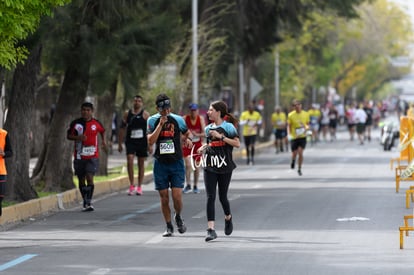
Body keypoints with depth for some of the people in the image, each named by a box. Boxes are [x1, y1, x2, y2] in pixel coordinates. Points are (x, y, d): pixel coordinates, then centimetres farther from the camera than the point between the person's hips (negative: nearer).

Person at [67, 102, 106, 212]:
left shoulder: (96, 123, 2)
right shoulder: (75, 123, 0)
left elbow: (102, 131, 22)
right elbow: (68, 136, 5)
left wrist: (104, 140, 7)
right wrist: (78, 137, -13)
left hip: (92, 156, -2)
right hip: (79, 156, 2)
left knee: (89, 178, -16)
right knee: (81, 180, 8)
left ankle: (89, 202, -14)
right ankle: (85, 202, 22)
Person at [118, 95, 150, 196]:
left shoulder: (145, 114, 0)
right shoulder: (127, 114, 7)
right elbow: (122, 129, 10)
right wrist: (119, 144, 7)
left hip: (142, 142, -1)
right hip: (130, 141, 1)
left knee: (141, 164, 6)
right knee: (130, 161, -15)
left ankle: (139, 187, 15)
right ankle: (131, 185, -7)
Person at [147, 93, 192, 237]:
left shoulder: (178, 120, 2)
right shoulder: (153, 120, -1)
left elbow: (188, 133, 21)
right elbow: (150, 141, -13)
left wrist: (189, 139, -2)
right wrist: (161, 124, -18)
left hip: (176, 162, 0)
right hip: (160, 164, 0)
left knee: (177, 196, -9)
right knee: (164, 197, 3)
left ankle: (178, 217, 21)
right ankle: (169, 226, 17)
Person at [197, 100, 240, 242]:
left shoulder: (228, 126, -5)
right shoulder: (208, 128, 11)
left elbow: (237, 144, -11)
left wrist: (221, 136, -16)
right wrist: (204, 147, 5)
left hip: (224, 166, -4)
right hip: (210, 166, 4)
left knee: (222, 197, 7)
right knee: (210, 197, -8)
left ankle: (228, 218, 39)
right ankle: (211, 229, -12)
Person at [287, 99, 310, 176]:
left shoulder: (305, 114, 2)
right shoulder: (291, 115, -4)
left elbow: (307, 124, 13)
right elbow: (289, 126, 3)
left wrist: (306, 127, -9)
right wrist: (289, 134, -12)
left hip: (302, 136, 0)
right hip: (294, 137, 0)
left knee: (300, 153, -11)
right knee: (294, 154, 1)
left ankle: (299, 169, 5)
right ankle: (293, 160, 39)